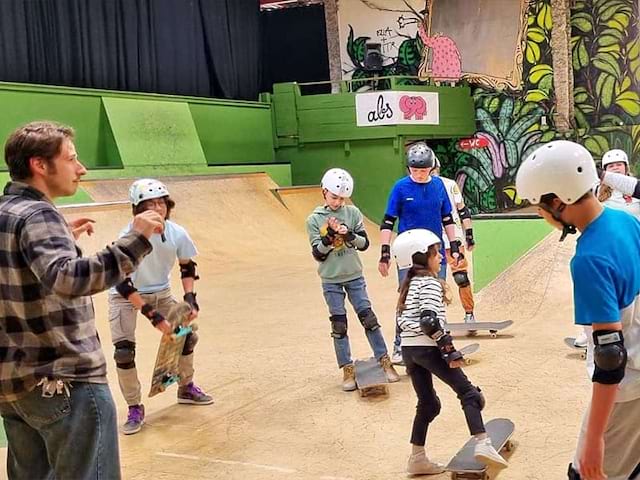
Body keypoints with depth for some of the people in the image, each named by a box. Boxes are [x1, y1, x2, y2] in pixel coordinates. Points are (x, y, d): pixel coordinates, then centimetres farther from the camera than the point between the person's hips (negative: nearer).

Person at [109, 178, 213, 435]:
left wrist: (189, 297, -13)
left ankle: (186, 388, 30)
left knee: (186, 335, 5)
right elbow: (123, 284, -29)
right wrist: (153, 315, -30)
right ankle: (135, 408, 4)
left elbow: (187, 267, 0)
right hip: (126, 297, -4)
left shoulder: (177, 233, -18)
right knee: (124, 351, -16)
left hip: (160, 292, 5)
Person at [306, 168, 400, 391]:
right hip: (331, 280, -1)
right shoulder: (314, 220, -5)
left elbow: (364, 244, -5)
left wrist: (349, 235, -23)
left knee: (368, 317, 0)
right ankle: (347, 370, 11)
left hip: (355, 276, 1)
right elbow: (318, 255, -8)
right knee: (339, 325, 3)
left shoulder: (353, 213, -2)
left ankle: (384, 361, 10)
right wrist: (329, 236, -23)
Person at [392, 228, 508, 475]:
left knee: (427, 404, 16)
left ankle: (417, 459, 18)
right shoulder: (430, 283, -10)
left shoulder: (409, 284, 15)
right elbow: (429, 320, -21)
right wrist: (450, 350, -19)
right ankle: (482, 444, -14)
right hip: (428, 348, -8)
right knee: (468, 392, -2)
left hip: (408, 349, 8)